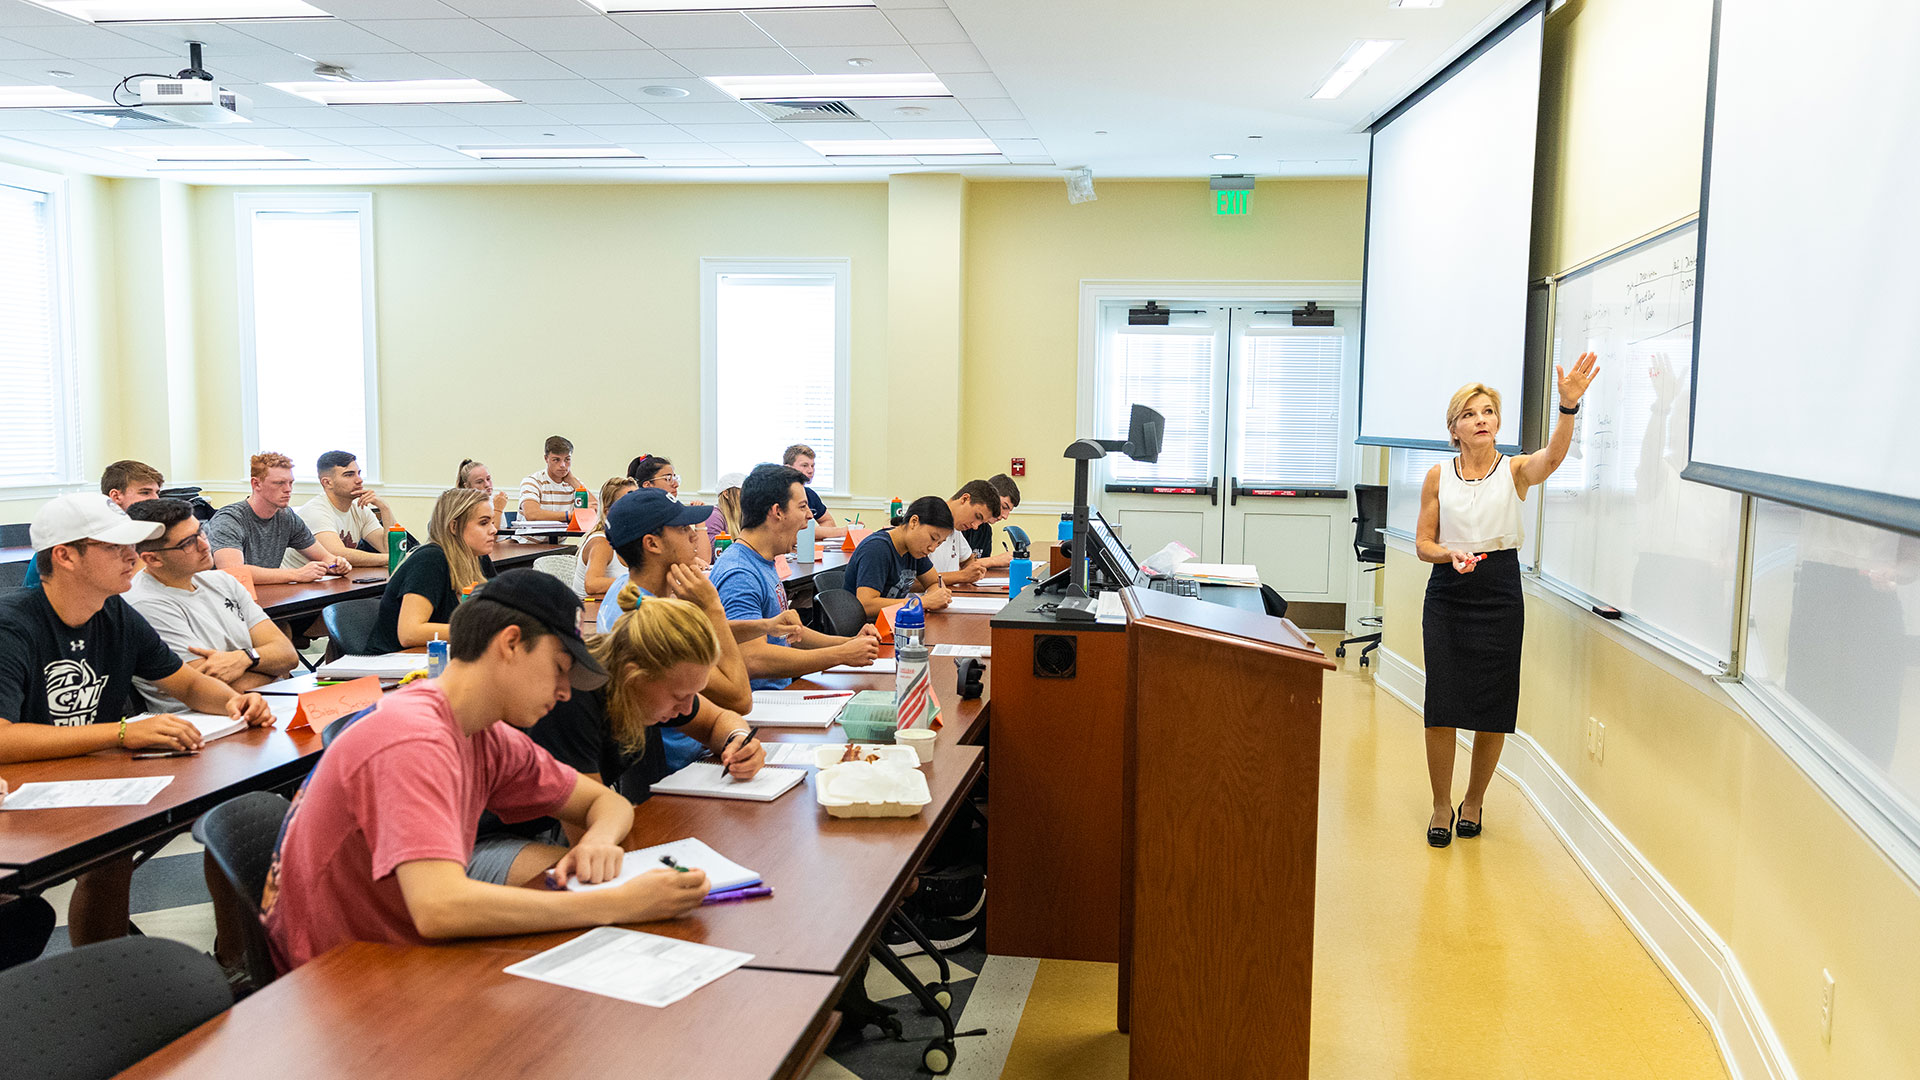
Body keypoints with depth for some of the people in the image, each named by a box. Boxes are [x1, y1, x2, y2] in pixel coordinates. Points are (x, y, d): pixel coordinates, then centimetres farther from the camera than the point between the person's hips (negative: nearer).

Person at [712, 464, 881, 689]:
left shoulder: (765, 563, 16)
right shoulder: (738, 575, -18)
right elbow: (753, 659, -28)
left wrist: (849, 642, 9)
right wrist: (843, 655, -22)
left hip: (783, 689, 10)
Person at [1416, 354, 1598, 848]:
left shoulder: (1516, 470, -1)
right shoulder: (1438, 477, 3)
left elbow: (1553, 455, -24)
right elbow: (1423, 543, 6)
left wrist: (1569, 405, -42)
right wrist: (1451, 554, -16)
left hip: (1500, 594, 0)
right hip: (1447, 595, 1)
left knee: (1492, 708, 4)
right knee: (1441, 705, -2)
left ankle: (1474, 800, 25)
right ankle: (1441, 805, 16)